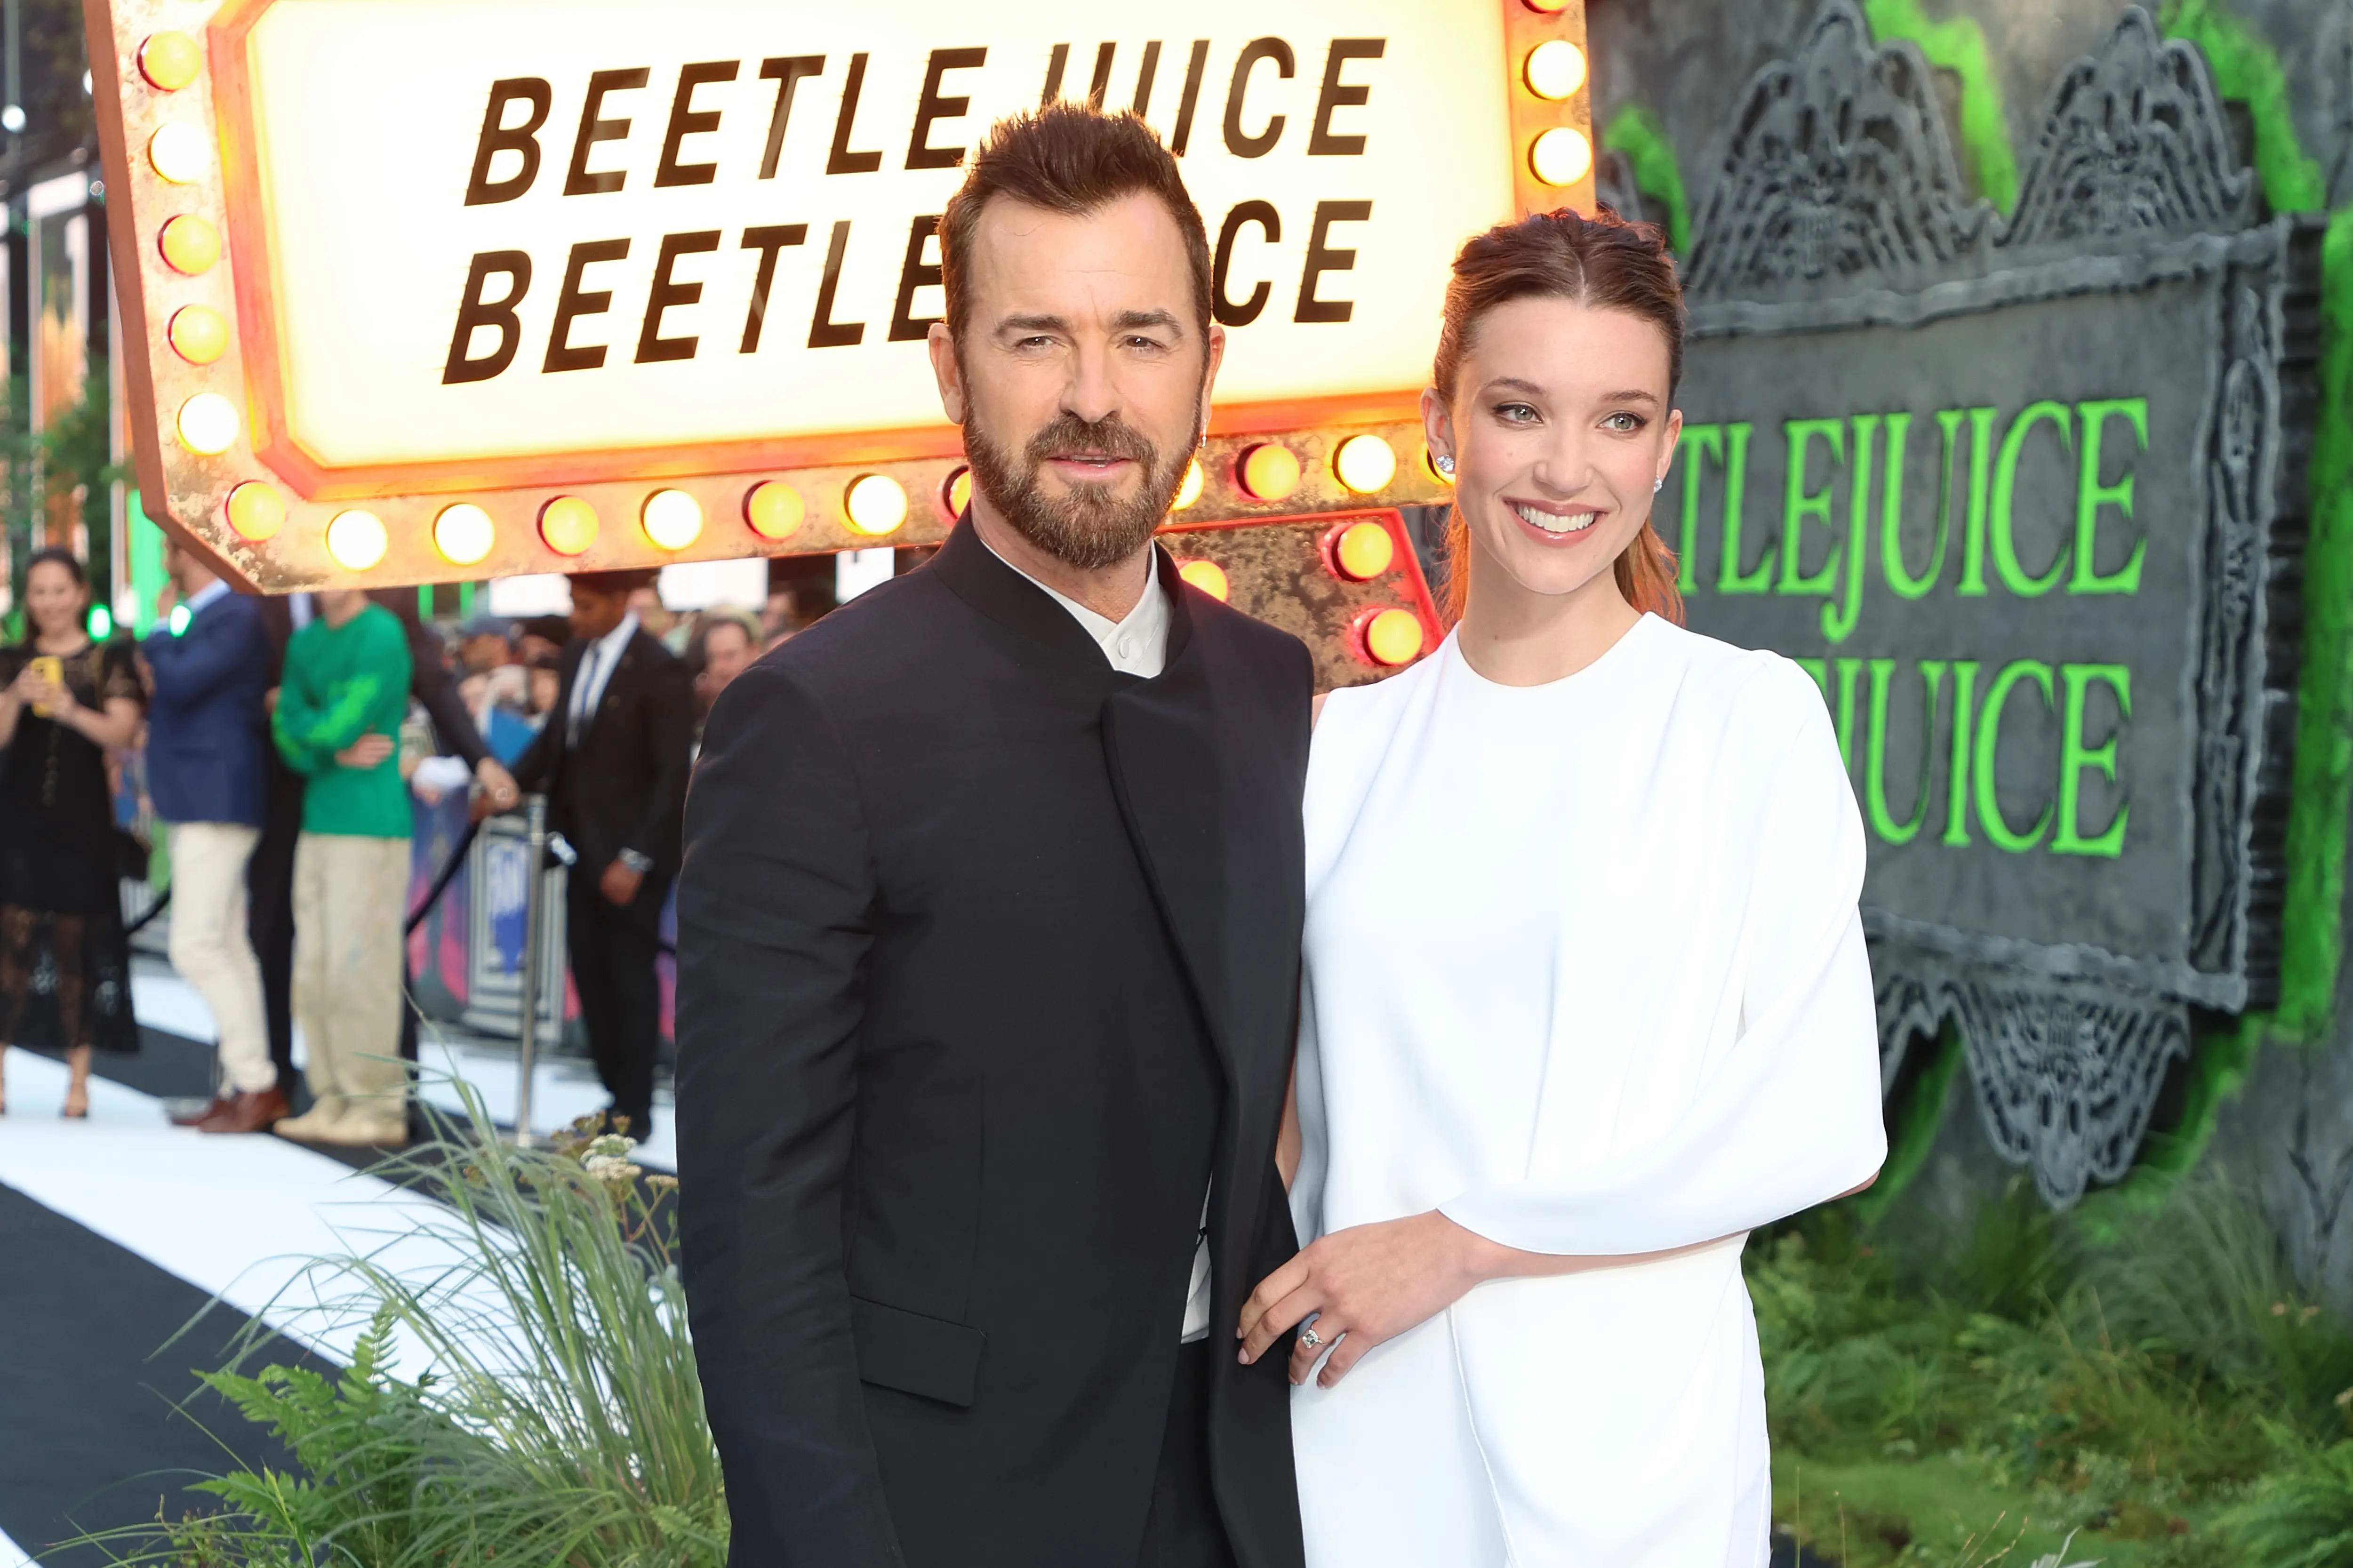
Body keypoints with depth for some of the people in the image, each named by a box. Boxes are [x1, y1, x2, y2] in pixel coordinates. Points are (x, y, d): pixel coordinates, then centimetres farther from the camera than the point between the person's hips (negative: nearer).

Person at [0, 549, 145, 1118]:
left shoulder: (109, 660, 6)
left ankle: (78, 1079, 6)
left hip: (82, 821, -1)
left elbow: (122, 731, -5)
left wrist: (72, 712, -23)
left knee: (77, 946, 0)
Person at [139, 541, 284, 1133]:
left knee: (198, 947, -12)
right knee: (227, 950, 10)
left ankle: (258, 1085, -9)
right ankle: (241, 1090, 13)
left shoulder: (237, 616, -14)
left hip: (216, 802, -10)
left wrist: (160, 631, -7)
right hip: (195, 802, 10)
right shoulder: (201, 617, 16)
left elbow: (179, 682, -23)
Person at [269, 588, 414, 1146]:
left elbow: (341, 723, -15)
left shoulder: (381, 636, -8)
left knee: (358, 973, -7)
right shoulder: (306, 641, 15)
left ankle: (378, 1109, -1)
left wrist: (303, 722, 3)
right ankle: (334, 1100, 14)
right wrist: (335, 751, -9)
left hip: (370, 827, -8)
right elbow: (289, 737, 8)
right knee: (313, 973, 7)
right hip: (318, 823, 8)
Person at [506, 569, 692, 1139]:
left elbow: (672, 775, -15)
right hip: (582, 845, 7)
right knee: (590, 969, 9)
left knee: (630, 975, 2)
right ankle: (616, 1093, 19)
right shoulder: (578, 655, 8)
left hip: (629, 855, -7)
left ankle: (634, 1109, 12)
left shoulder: (658, 672, -14)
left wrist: (636, 858, -18)